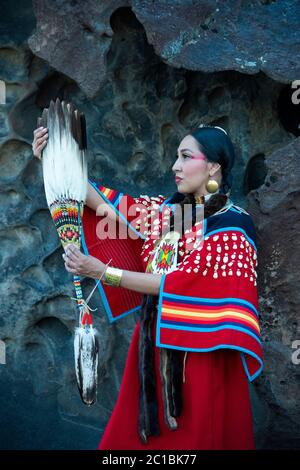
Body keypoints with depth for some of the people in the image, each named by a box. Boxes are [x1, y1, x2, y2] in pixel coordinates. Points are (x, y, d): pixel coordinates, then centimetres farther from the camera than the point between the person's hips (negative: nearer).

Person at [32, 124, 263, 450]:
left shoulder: (234, 225, -12)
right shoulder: (168, 210, 6)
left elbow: (184, 282, -19)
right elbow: (107, 203, 0)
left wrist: (103, 272, -21)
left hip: (201, 352, -6)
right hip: (155, 345, 6)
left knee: (192, 435, 6)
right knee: (139, 430, 12)